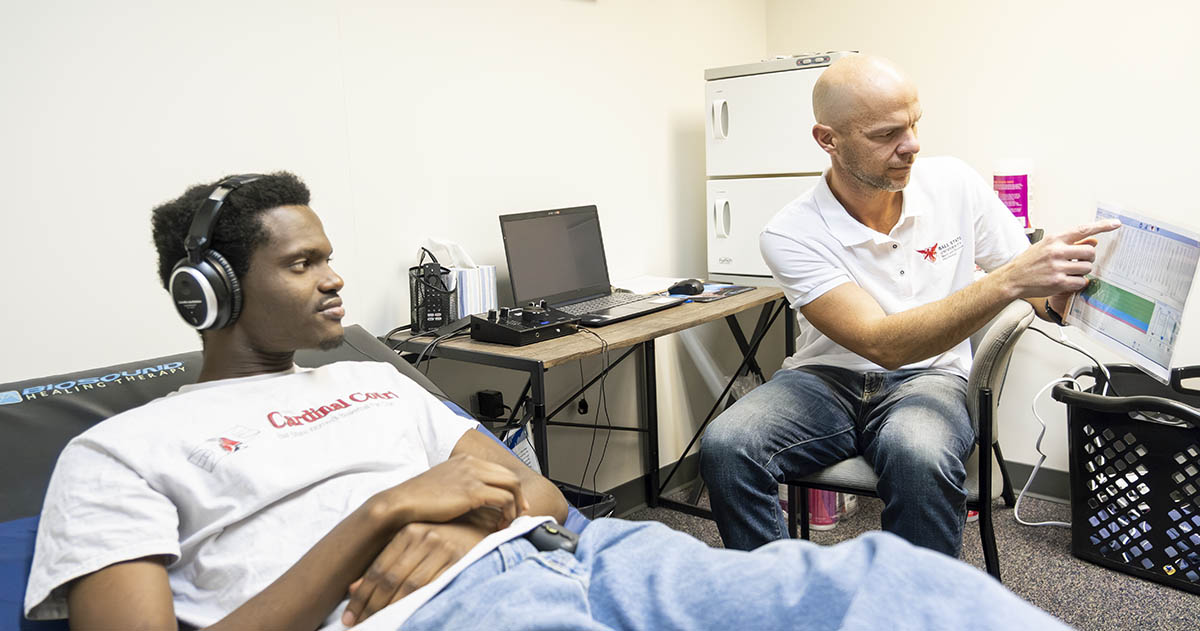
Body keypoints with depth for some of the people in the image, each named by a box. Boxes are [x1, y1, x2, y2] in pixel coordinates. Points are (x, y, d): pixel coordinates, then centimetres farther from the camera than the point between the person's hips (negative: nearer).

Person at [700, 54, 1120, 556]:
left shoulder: (955, 185, -4)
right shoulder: (790, 233, -14)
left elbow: (1033, 290, 5)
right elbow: (882, 344, -23)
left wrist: (1060, 294, -21)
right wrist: (1007, 282, -32)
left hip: (928, 379, 1)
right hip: (826, 378, 0)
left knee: (920, 458, -36)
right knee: (726, 446, -29)